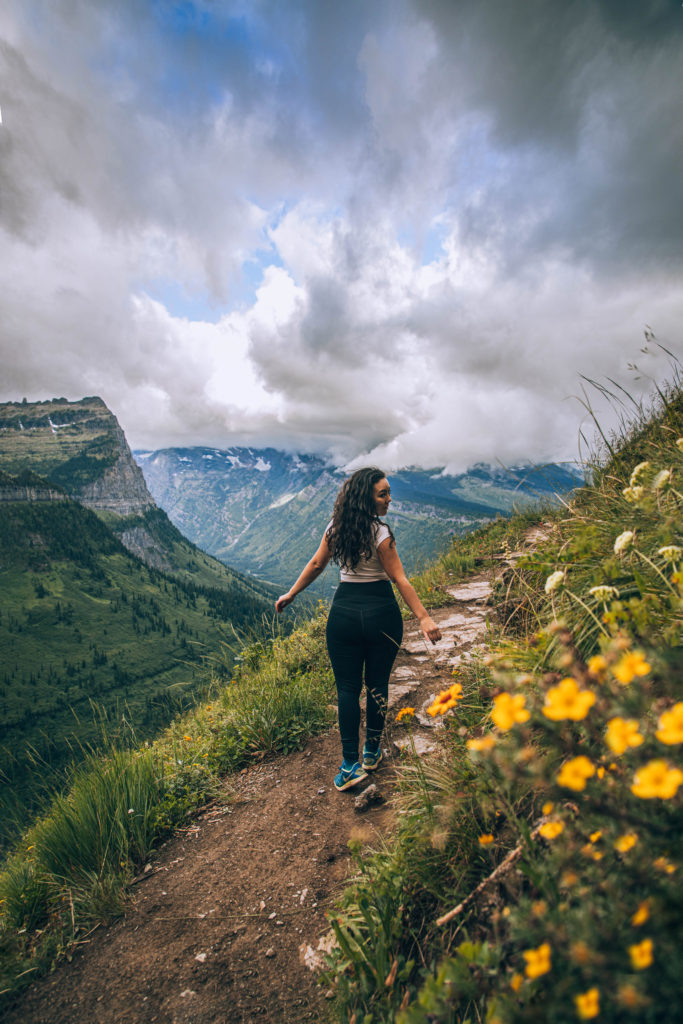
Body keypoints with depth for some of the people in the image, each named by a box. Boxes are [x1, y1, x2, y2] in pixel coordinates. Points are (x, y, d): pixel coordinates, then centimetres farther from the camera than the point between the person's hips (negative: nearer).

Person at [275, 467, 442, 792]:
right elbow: (400, 580, -16)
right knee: (377, 684, 16)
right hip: (380, 612, -3)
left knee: (347, 687, 9)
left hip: (343, 612, 3)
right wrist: (424, 618, -12)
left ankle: (350, 766, 11)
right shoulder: (380, 533, -15)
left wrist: (290, 594, 19)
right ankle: (372, 751, 33)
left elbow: (316, 564, 7)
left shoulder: (335, 527, 0)